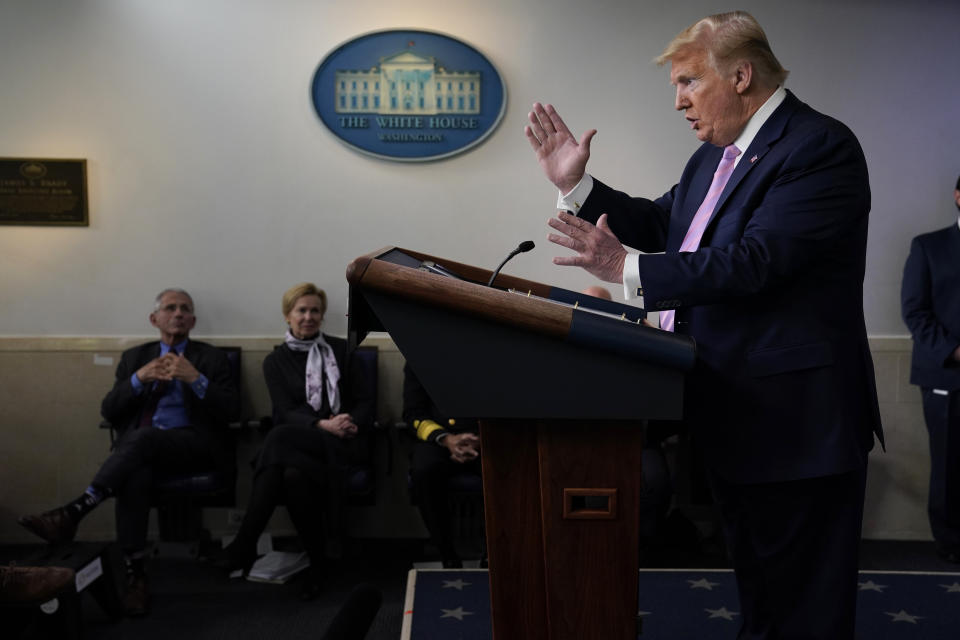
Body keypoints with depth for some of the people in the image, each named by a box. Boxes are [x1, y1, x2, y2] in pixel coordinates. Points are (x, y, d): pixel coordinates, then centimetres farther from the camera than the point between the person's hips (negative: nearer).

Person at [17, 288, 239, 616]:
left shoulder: (211, 357, 13)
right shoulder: (135, 357, 22)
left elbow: (231, 411, 0)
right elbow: (109, 411, 11)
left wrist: (196, 379, -14)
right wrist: (138, 378, -6)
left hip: (192, 444, -2)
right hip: (138, 444, 2)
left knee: (142, 437, -36)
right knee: (134, 474, -35)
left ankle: (74, 511, -39)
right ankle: (135, 575, -33)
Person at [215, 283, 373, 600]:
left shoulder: (341, 350, 14)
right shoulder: (276, 361, 14)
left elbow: (364, 402, 10)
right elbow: (286, 412, 0)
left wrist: (353, 425, -14)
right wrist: (323, 425, -19)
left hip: (343, 445, -2)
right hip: (299, 445, 2)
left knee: (280, 437, -32)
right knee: (293, 475, -36)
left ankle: (245, 544, -30)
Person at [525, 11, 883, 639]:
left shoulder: (819, 147, -17)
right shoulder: (717, 155, 13)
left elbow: (753, 260, -26)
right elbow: (660, 224, 15)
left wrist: (627, 269, -27)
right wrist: (576, 184, 8)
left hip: (793, 420, -9)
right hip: (734, 414, 9)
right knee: (756, 583, 23)